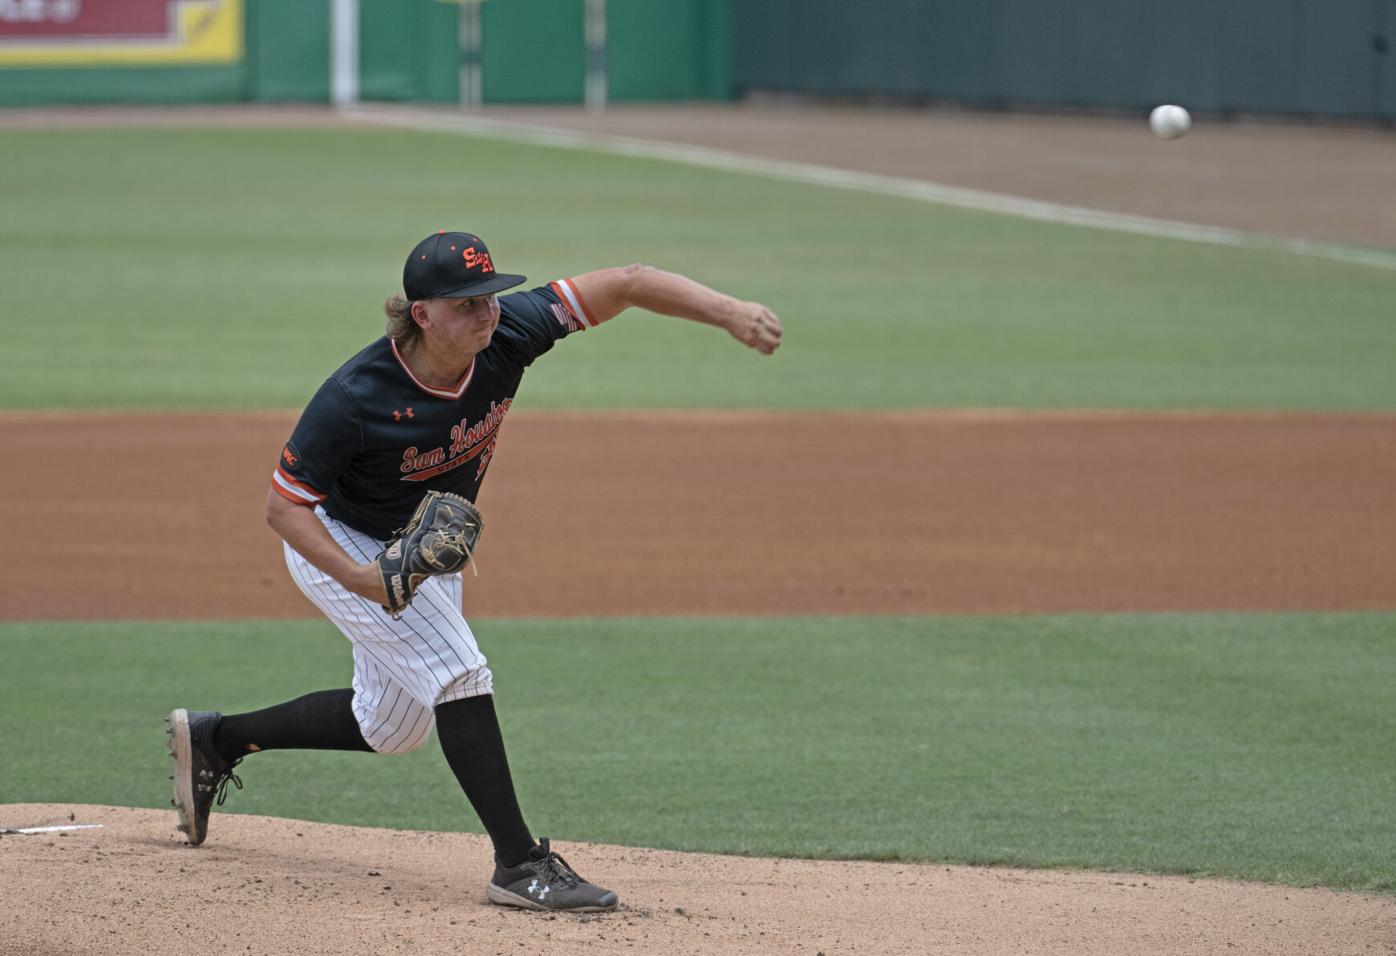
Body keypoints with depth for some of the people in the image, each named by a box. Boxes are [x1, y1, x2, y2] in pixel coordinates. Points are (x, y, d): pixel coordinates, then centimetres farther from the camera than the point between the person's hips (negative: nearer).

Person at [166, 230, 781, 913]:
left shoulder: (506, 334, -23)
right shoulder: (356, 399, -35)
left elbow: (625, 285, -24)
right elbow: (284, 504, -27)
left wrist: (729, 313, -36)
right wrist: (358, 578, -41)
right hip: (342, 548, -7)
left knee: (390, 726, 16)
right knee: (457, 672, -22)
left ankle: (215, 739, 34)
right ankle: (519, 864, -19)